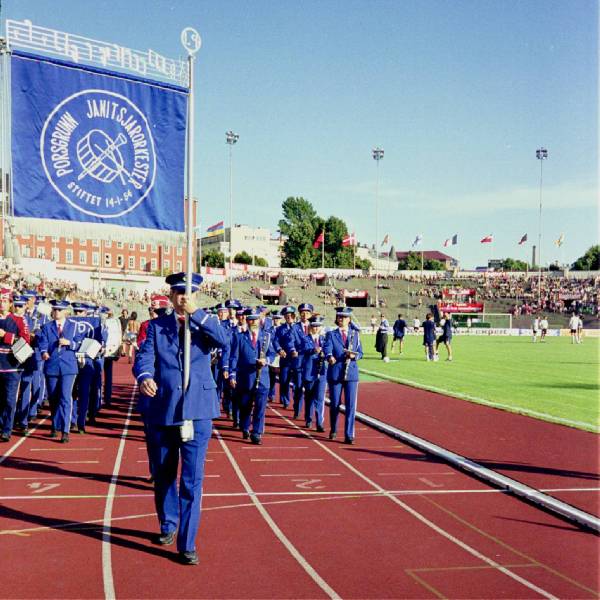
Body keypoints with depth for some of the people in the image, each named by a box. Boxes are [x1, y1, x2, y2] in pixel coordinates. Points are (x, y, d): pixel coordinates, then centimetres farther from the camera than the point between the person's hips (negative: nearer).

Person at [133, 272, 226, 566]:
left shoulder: (206, 324, 5)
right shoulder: (156, 326, 7)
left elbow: (223, 341, -15)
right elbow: (144, 356, -6)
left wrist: (196, 313, -18)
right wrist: (144, 377, -28)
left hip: (197, 412, -2)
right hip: (161, 412, 2)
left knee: (192, 480, -4)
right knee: (163, 475, 16)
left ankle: (187, 544, 4)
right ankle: (168, 525, 39)